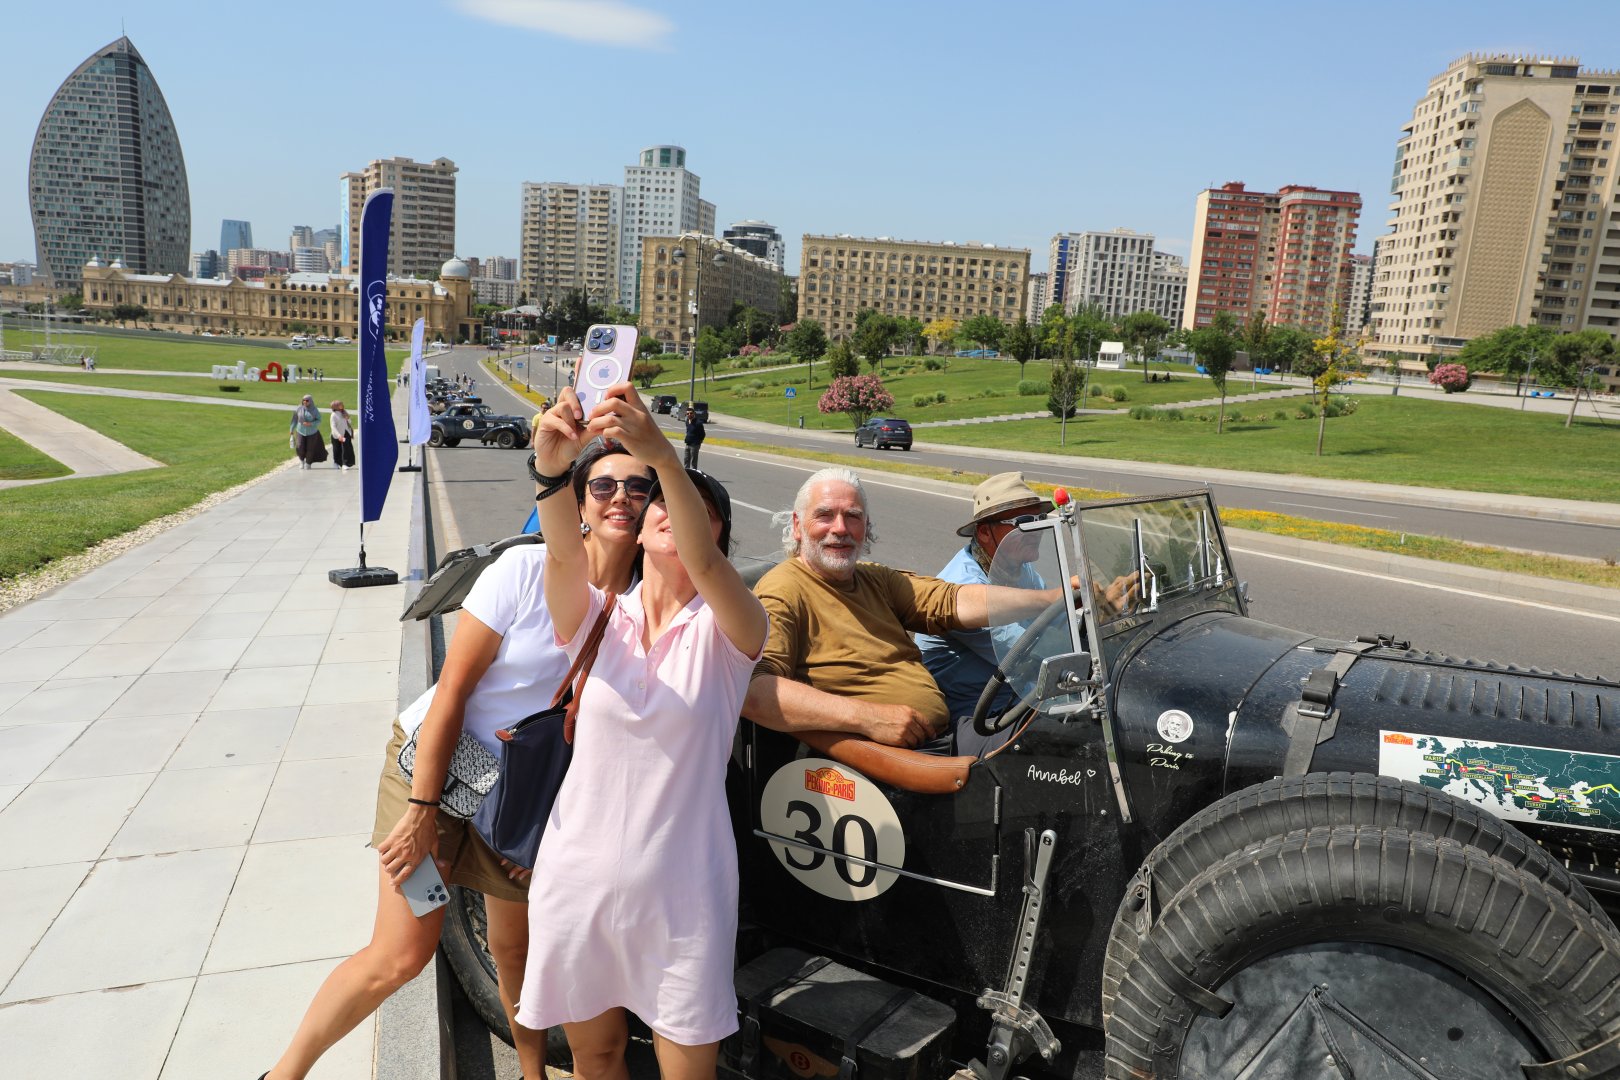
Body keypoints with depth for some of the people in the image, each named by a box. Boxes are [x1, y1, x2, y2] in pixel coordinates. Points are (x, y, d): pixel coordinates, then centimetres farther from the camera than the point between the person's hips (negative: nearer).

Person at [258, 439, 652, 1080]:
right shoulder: (526, 569, -19)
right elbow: (451, 690, -17)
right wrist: (422, 810, -16)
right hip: (433, 762, -3)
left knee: (516, 951, 14)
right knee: (402, 954, -1)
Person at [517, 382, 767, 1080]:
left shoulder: (725, 631, -8)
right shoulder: (597, 618, -3)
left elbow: (704, 564, -30)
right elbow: (564, 553, -24)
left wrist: (661, 454, -46)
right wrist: (552, 469, -45)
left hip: (682, 891, -2)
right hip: (580, 881, 2)